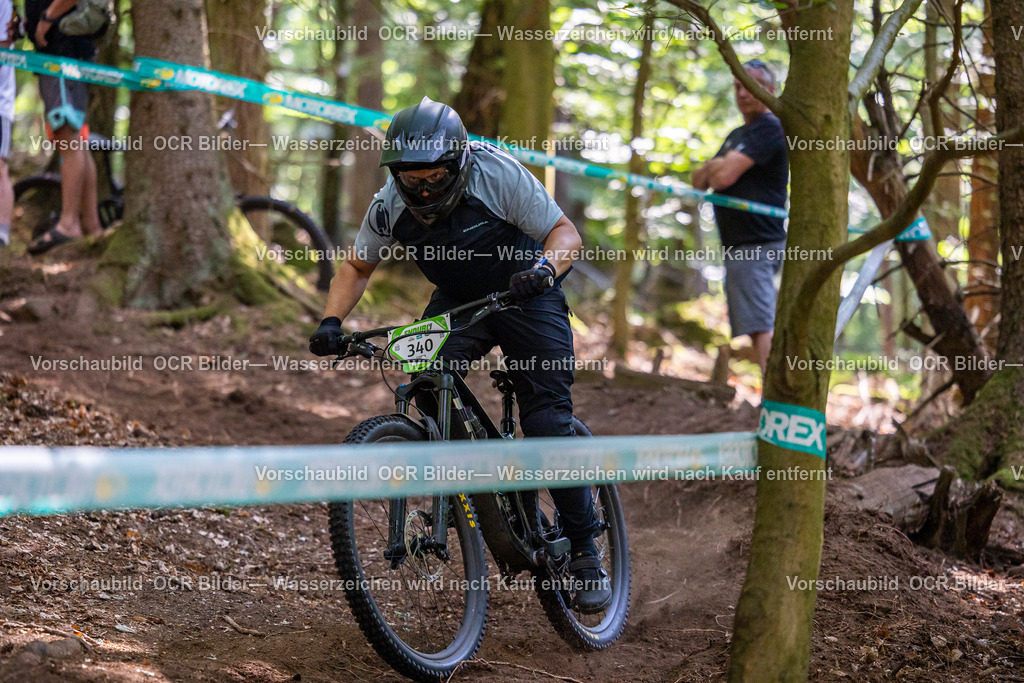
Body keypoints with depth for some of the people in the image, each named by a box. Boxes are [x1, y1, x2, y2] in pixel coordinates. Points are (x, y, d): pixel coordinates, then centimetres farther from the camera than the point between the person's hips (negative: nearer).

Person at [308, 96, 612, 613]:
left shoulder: (497, 174, -27)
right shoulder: (390, 204, -16)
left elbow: (565, 233, -21)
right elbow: (357, 266, 0)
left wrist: (543, 267, -43)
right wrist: (331, 322, -17)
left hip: (525, 295, -4)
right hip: (458, 300, 4)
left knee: (548, 421, -16)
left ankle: (584, 549, -2)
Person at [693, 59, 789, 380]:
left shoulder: (769, 129, -10)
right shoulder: (737, 135, 23)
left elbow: (724, 176, -21)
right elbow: (700, 181, 19)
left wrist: (716, 168, 2)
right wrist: (712, 168, -3)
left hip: (756, 245, -11)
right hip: (739, 245, 11)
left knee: (761, 326, -17)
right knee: (757, 328, 11)